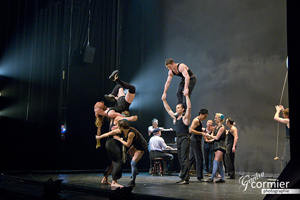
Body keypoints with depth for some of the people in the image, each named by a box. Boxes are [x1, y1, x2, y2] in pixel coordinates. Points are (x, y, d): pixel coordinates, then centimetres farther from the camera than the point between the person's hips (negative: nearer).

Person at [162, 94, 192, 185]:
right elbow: (168, 110, 26)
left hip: (185, 139, -8)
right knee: (181, 159, 10)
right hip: (179, 139, 8)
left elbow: (189, 107, -19)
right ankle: (183, 177, 16)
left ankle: (185, 179, -12)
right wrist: (164, 100, 23)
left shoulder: (185, 117, -5)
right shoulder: (176, 117, 16)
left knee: (184, 159, -11)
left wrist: (187, 96, -20)